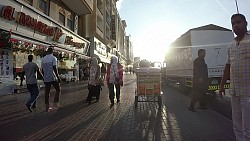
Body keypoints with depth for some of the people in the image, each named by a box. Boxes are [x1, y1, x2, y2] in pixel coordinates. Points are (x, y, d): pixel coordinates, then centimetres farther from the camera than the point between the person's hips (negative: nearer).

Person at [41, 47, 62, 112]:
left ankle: (47, 107, 15)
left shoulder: (43, 59, 13)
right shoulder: (53, 58, -6)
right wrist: (58, 77, -15)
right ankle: (55, 103, 0)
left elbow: (42, 70, 16)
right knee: (58, 89, 10)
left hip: (46, 79, 6)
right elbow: (55, 68, -17)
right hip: (53, 78, -6)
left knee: (47, 92, 10)